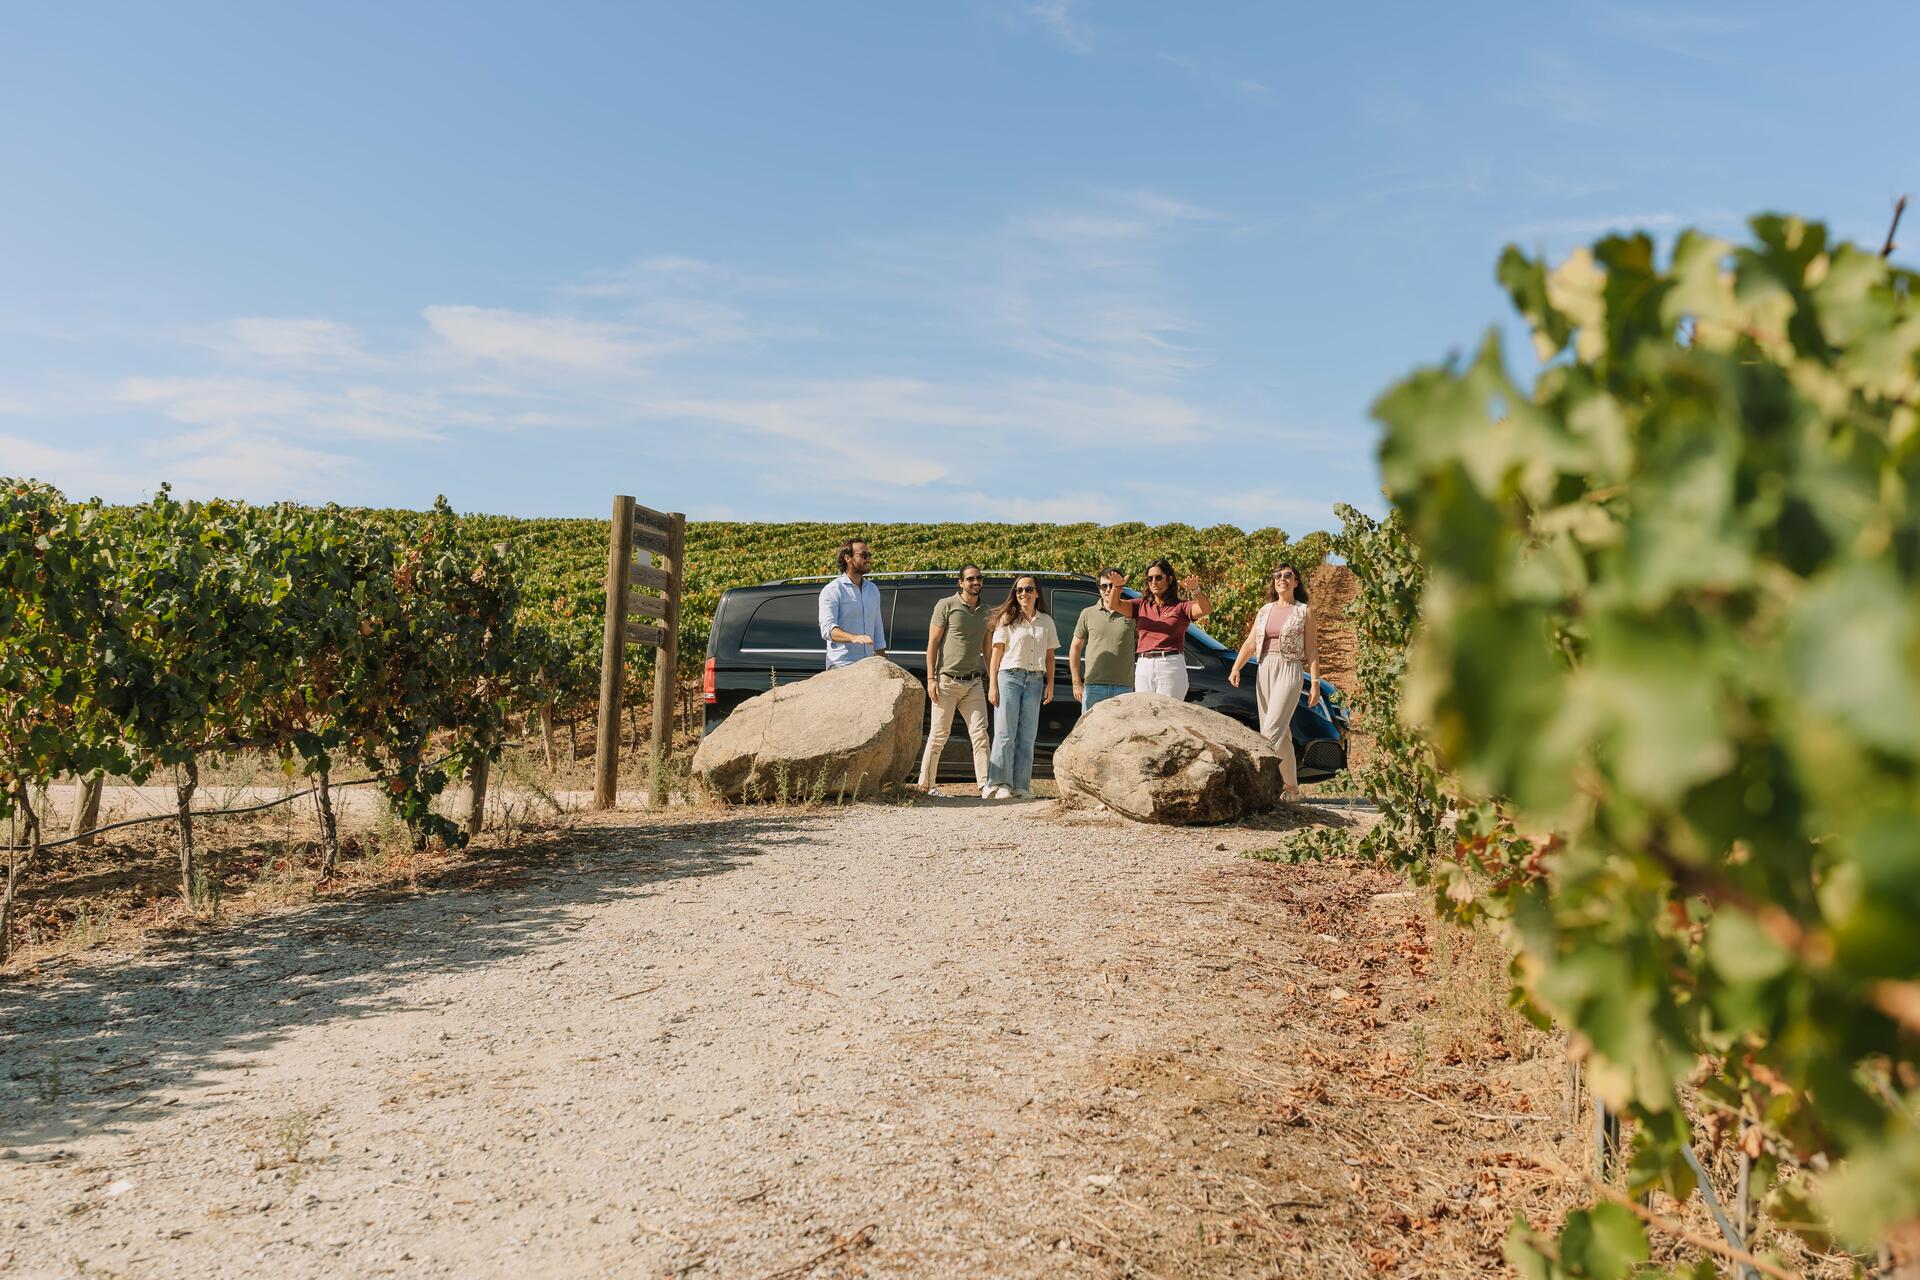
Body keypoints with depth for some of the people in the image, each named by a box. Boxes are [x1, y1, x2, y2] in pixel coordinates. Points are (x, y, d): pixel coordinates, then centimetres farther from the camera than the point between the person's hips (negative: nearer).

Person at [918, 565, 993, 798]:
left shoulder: (985, 610, 13)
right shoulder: (946, 606, -3)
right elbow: (932, 643, -4)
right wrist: (931, 678, -11)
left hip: (973, 682, 5)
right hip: (947, 680, -4)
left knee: (980, 733, -4)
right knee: (939, 735, 0)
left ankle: (985, 785, -7)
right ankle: (926, 785, 10)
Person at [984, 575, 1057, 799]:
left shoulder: (1046, 621, 14)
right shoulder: (1007, 619, 4)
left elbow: (1049, 655, 16)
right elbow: (996, 653, 0)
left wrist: (1050, 684, 5)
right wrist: (992, 685, -6)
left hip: (1035, 680, 3)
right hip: (1009, 676, -3)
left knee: (1027, 737, 3)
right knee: (1005, 734, -5)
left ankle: (1020, 786, 7)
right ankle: (1000, 785, -4)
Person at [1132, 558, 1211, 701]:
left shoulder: (1181, 607, 5)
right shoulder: (1141, 605, 16)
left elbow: (1206, 609, -12)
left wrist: (1195, 589, -31)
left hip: (1171, 666, -4)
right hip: (1143, 667, 4)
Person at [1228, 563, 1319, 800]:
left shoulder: (1304, 611, 2)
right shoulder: (1265, 610, 14)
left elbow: (1312, 650, 0)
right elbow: (1250, 643, 8)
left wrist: (1315, 683, -6)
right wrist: (1235, 668, -7)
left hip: (1289, 671, -5)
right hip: (1265, 671, 5)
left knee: (1271, 730, -16)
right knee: (1281, 731, 8)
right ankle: (1292, 787, 16)